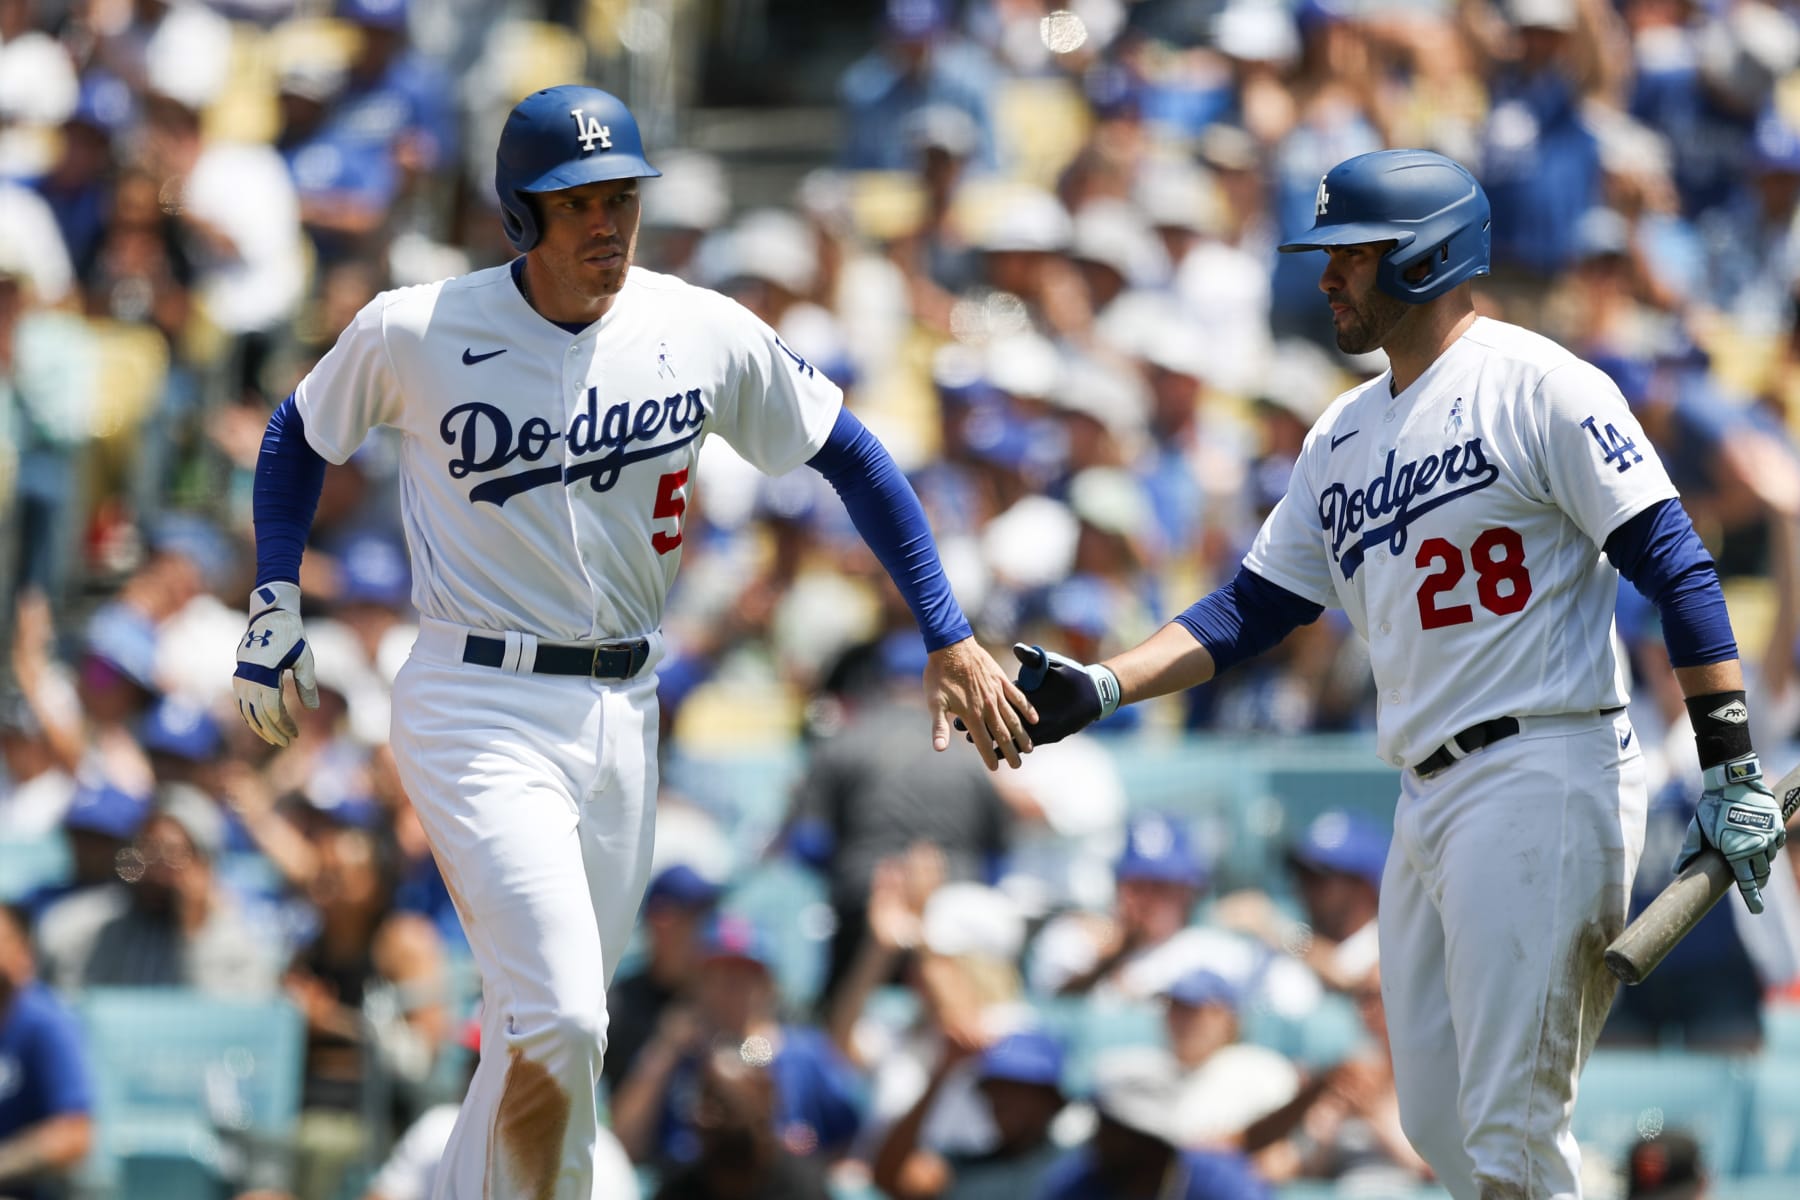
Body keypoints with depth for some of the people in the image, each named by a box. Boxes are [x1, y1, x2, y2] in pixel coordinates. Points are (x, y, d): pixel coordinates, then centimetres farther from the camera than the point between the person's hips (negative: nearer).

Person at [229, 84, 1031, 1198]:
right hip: (480, 716, -4)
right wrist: (275, 606, 3)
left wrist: (950, 641, 4)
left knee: (549, 1036, 11)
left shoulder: (708, 334, -3)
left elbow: (849, 453, 7)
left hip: (623, 718, 4)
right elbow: (301, 437, 11)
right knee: (560, 1024, -19)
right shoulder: (415, 332, -9)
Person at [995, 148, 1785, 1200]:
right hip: (1431, 798, 9)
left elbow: (1678, 570, -10)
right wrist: (1096, 689, 6)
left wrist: (1733, 771, -17)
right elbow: (1254, 608, 20)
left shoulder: (1534, 384, -6)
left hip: (1545, 778, -9)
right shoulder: (1345, 434, 19)